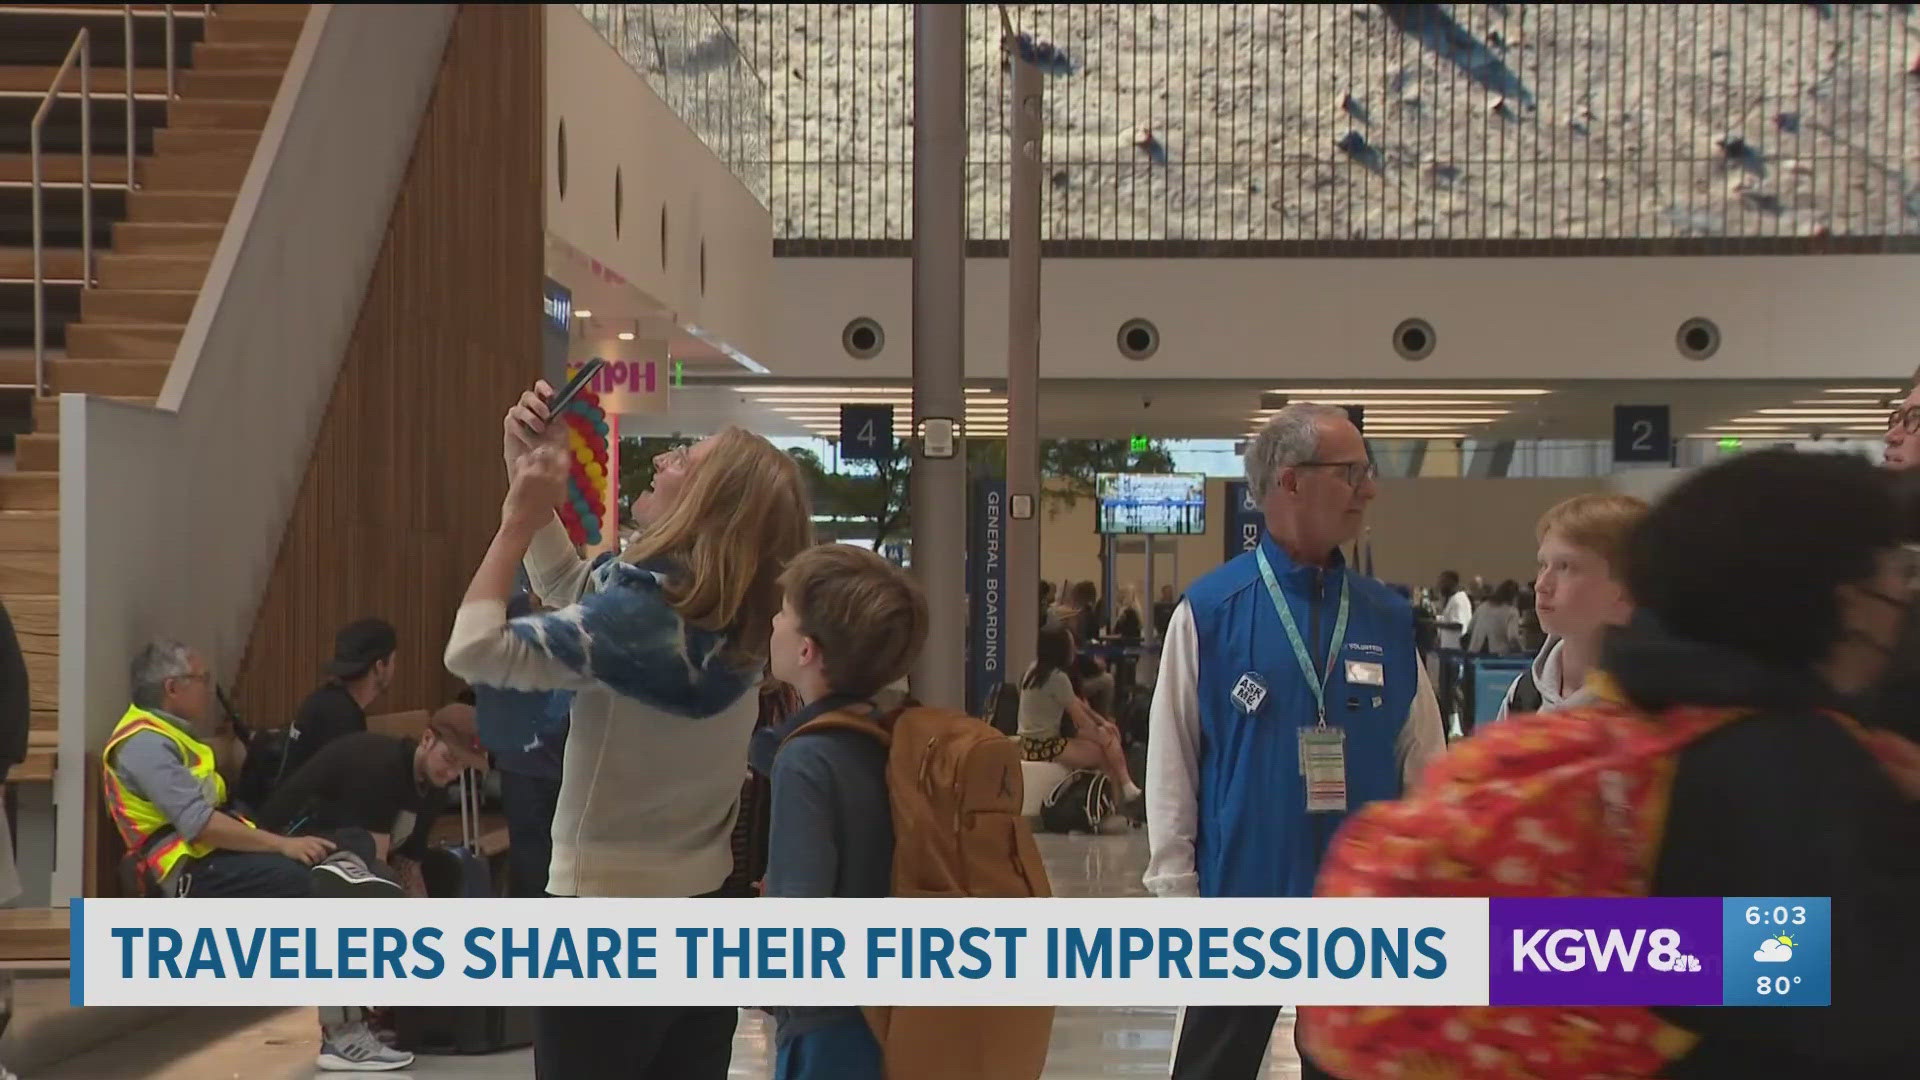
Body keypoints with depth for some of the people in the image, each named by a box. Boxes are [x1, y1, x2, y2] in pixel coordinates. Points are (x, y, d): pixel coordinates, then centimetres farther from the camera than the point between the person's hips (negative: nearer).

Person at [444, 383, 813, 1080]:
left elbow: (472, 652, -18)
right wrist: (532, 480, 6)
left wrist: (519, 519, -10)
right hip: (705, 912, 7)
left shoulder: (641, 612, -23)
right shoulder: (729, 618, 2)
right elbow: (573, 590, 15)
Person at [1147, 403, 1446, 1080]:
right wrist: (1179, 896, -6)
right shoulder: (1209, 612, -6)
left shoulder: (1388, 619, 4)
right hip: (1240, 900, -3)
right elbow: (1170, 766, -4)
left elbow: (1425, 768, 8)